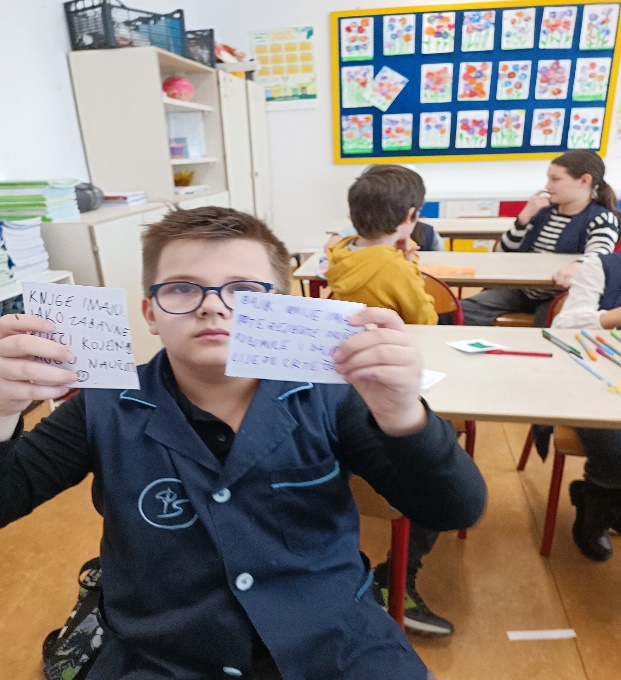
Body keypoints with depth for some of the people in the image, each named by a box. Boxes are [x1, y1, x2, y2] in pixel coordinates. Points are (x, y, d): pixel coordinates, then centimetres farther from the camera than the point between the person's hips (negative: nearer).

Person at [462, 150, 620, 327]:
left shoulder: (602, 219, -4)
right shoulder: (544, 209, 9)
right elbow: (507, 251, 6)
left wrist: (576, 266, -48)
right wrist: (526, 214, -7)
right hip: (520, 290, 4)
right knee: (461, 312, -13)